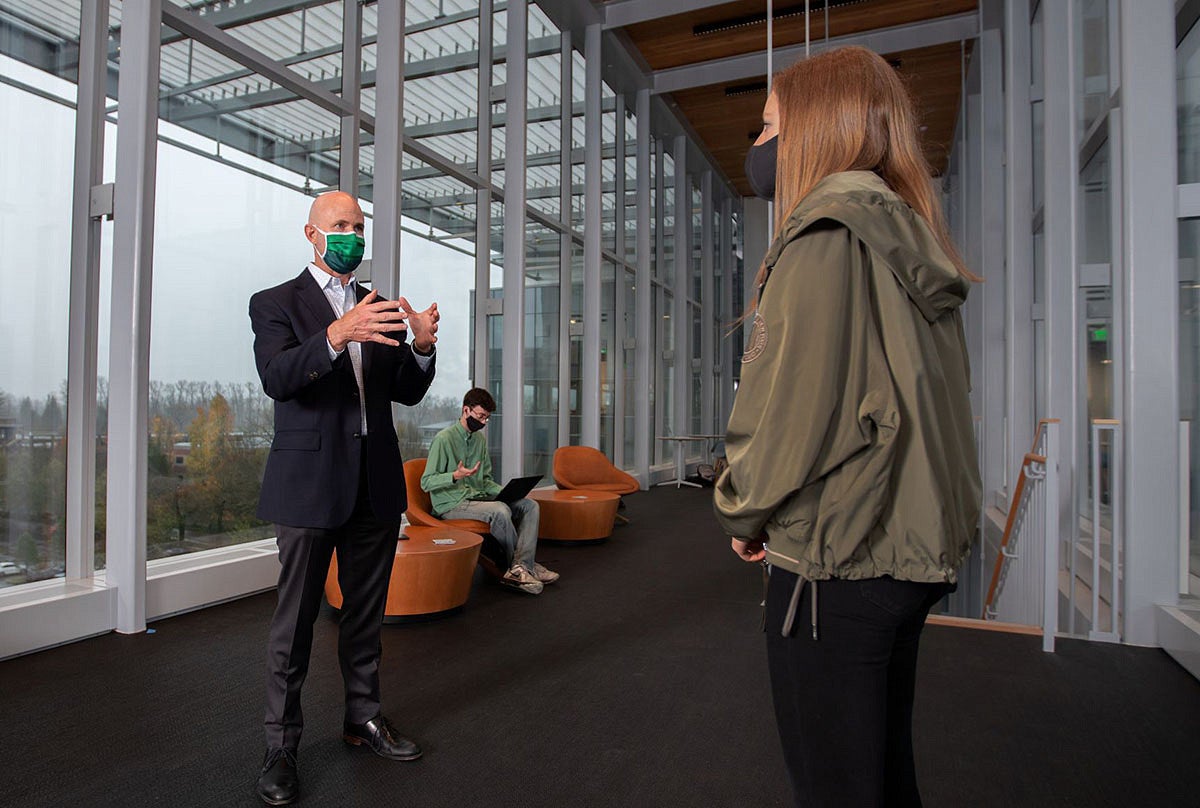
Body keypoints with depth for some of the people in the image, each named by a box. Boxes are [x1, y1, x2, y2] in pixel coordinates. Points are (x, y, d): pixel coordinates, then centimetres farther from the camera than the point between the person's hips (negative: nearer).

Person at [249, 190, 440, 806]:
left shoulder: (380, 307, 14)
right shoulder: (276, 304, 1)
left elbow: (407, 393, 9)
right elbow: (277, 377, -17)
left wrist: (422, 346, -12)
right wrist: (337, 335, -34)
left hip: (375, 484, 5)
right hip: (309, 484, -4)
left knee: (366, 612, 15)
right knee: (295, 620, 5)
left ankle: (363, 717, 32)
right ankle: (280, 746, 20)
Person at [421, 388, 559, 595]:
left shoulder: (481, 439, 14)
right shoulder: (444, 439, -10)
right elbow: (426, 482, -12)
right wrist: (456, 476, -29)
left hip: (478, 498, 8)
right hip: (451, 505, -8)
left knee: (529, 505, -10)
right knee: (501, 511, -32)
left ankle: (521, 567, -23)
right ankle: (519, 566, -14)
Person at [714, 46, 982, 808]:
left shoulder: (828, 233, -13)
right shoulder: (907, 238, 14)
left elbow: (792, 403, -21)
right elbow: (907, 404, 15)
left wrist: (744, 514, -4)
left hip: (836, 560, -9)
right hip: (911, 549, 9)